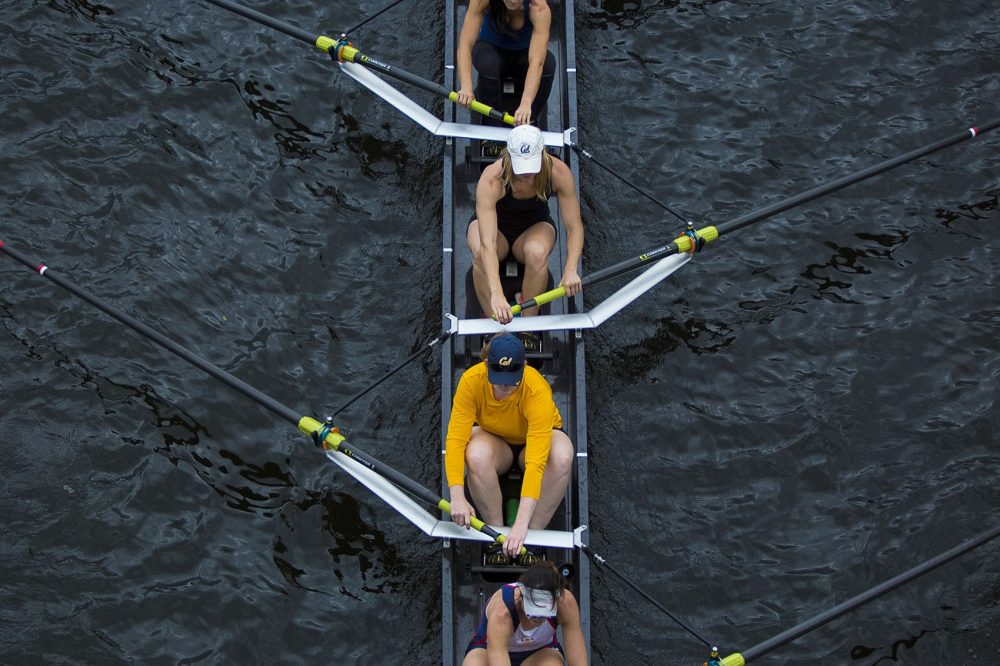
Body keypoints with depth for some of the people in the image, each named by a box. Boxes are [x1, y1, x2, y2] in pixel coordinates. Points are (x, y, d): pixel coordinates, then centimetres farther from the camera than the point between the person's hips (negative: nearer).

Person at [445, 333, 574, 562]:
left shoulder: (538, 391, -36)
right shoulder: (471, 381, -29)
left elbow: (536, 462, -42)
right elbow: (455, 439, -31)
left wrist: (521, 525, -49)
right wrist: (457, 497, -44)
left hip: (537, 438, -1)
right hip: (493, 438, 1)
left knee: (562, 455, -37)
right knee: (477, 455, -36)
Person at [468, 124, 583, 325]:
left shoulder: (558, 172, -29)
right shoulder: (491, 179, -36)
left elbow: (574, 227, -24)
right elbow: (487, 244, -46)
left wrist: (571, 270, -43)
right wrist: (496, 294, -58)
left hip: (535, 225, 1)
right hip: (494, 225, -1)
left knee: (537, 253, -36)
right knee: (480, 252, -37)